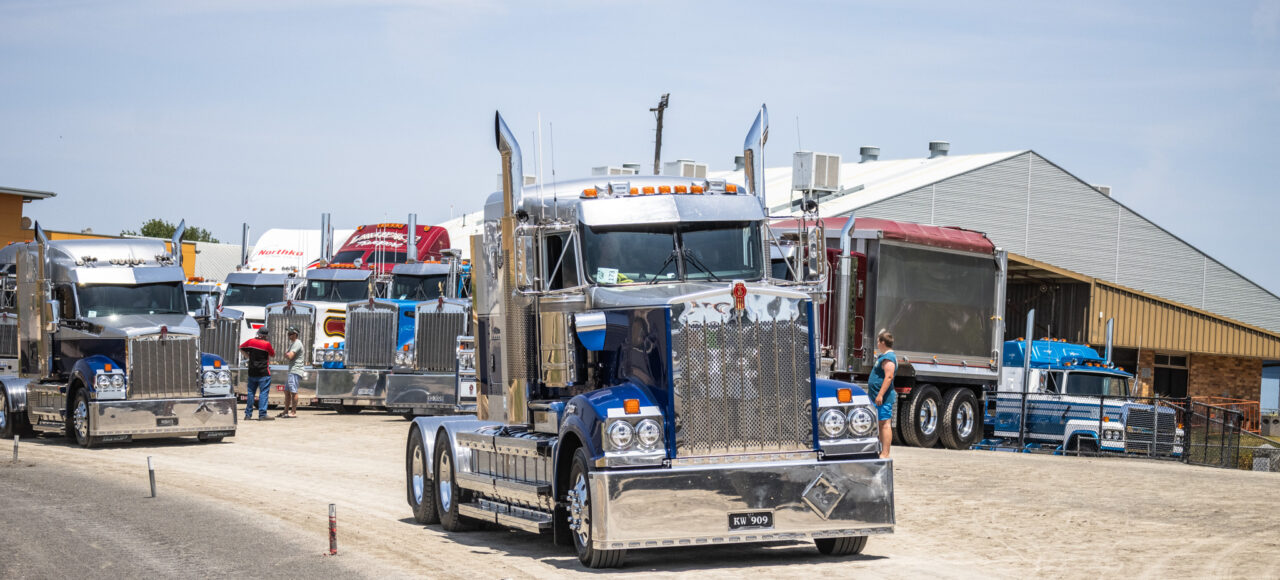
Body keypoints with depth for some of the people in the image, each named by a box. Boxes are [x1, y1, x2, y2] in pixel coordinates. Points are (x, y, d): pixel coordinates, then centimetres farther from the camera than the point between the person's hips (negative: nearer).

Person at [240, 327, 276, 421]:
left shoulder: (251, 341, 3)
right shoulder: (267, 344, -11)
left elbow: (241, 348, 17)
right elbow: (272, 354, 3)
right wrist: (273, 350, 21)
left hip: (252, 372, 5)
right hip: (264, 373, -5)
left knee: (250, 393, 11)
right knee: (263, 393, -4)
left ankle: (248, 414, 12)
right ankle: (262, 415, -10)